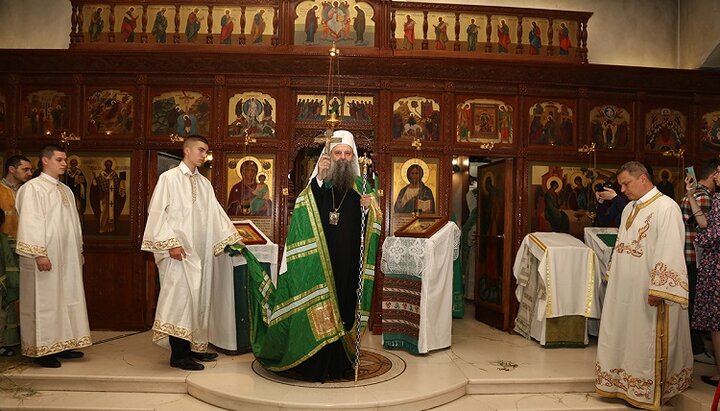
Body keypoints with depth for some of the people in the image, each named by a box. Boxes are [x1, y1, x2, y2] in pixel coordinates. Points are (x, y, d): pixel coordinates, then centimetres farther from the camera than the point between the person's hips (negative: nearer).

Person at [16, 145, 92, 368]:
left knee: (66, 299, 10)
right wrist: (39, 253, -21)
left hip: (67, 256, 8)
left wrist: (79, 250, 16)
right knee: (43, 301, -1)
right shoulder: (32, 188, -8)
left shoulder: (65, 190, 16)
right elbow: (30, 222, -15)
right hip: (45, 256, -8)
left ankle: (61, 344, 20)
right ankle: (42, 350, 7)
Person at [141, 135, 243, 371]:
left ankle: (193, 346, 19)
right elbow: (157, 212, -9)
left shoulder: (204, 183, 16)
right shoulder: (169, 178, -3)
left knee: (197, 298, 9)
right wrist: (171, 243, -17)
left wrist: (233, 239, 10)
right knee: (180, 298, -9)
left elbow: (216, 214, 16)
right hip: (178, 251, -7)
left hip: (200, 252, 7)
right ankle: (178, 355, -2)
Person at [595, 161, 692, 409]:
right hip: (624, 289, 8)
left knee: (646, 342, 4)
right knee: (624, 339, 15)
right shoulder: (629, 209, 12)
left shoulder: (665, 207, -15)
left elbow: (670, 251, -21)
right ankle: (625, 387, 29)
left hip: (647, 292, -8)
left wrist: (658, 289, -23)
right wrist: (612, 275, 17)